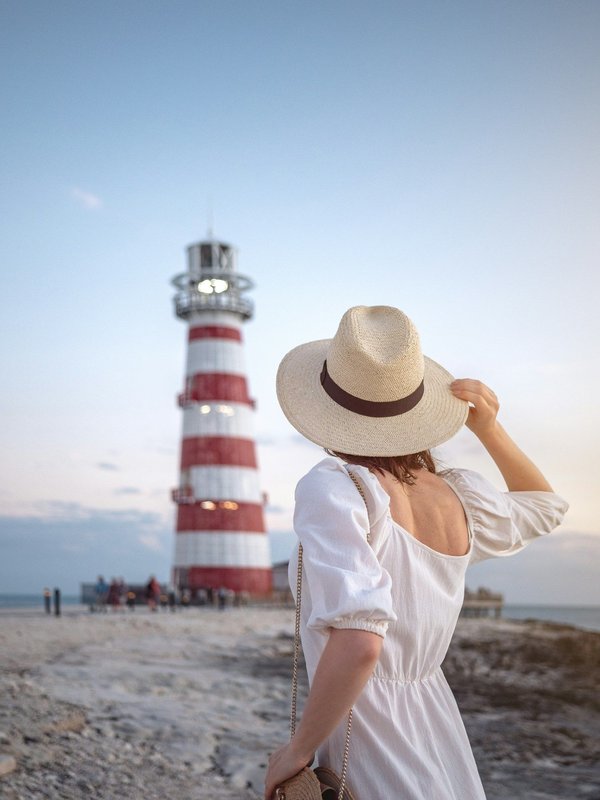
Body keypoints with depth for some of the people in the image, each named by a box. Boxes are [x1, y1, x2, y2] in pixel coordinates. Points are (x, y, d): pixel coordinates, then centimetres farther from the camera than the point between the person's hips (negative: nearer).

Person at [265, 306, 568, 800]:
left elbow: (357, 643, -31)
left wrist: (298, 750, -16)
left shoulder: (331, 487, -19)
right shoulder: (457, 496, -2)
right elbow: (545, 506, 20)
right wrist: (489, 428, 6)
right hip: (439, 744, 6)